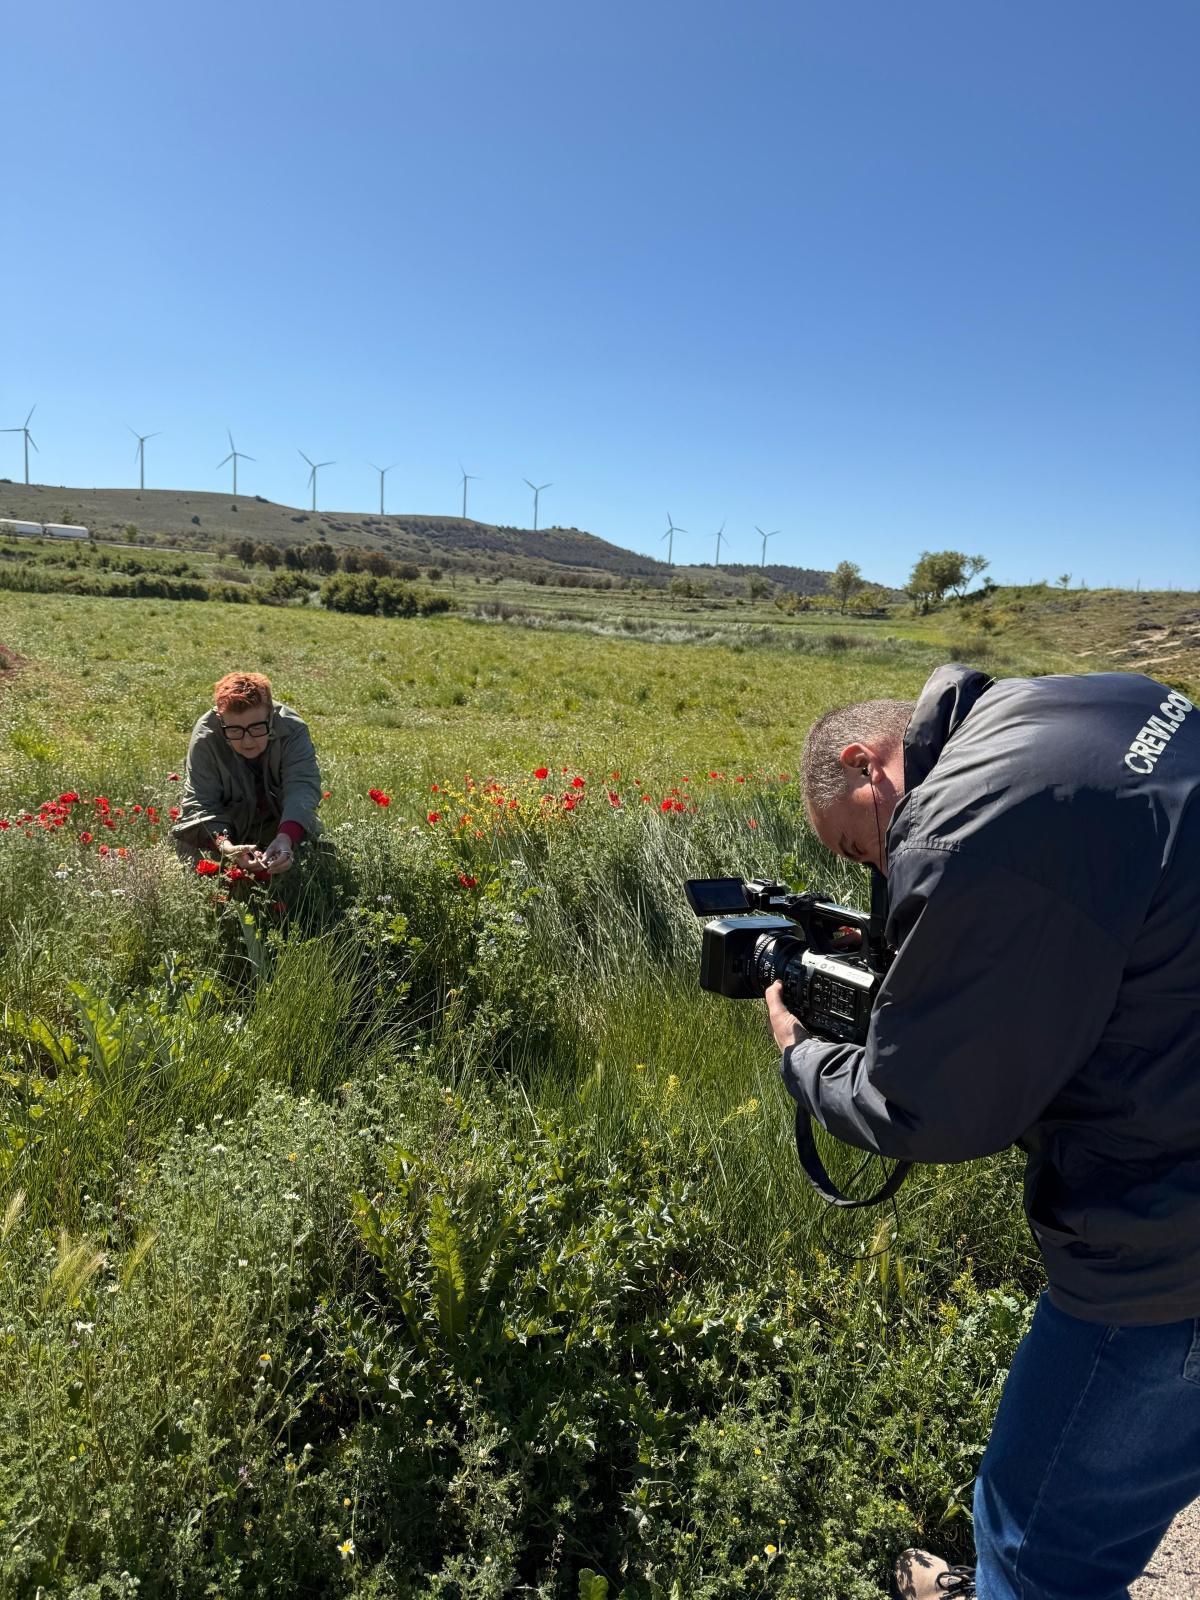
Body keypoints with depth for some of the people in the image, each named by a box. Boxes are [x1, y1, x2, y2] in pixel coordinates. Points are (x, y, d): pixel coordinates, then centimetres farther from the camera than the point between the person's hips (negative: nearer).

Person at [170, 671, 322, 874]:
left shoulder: (292, 731, -28)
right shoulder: (205, 738, -27)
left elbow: (302, 785, -40)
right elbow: (198, 802, -30)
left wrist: (286, 838, -60)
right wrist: (225, 847, -51)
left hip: (287, 827, 0)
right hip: (225, 829, 0)